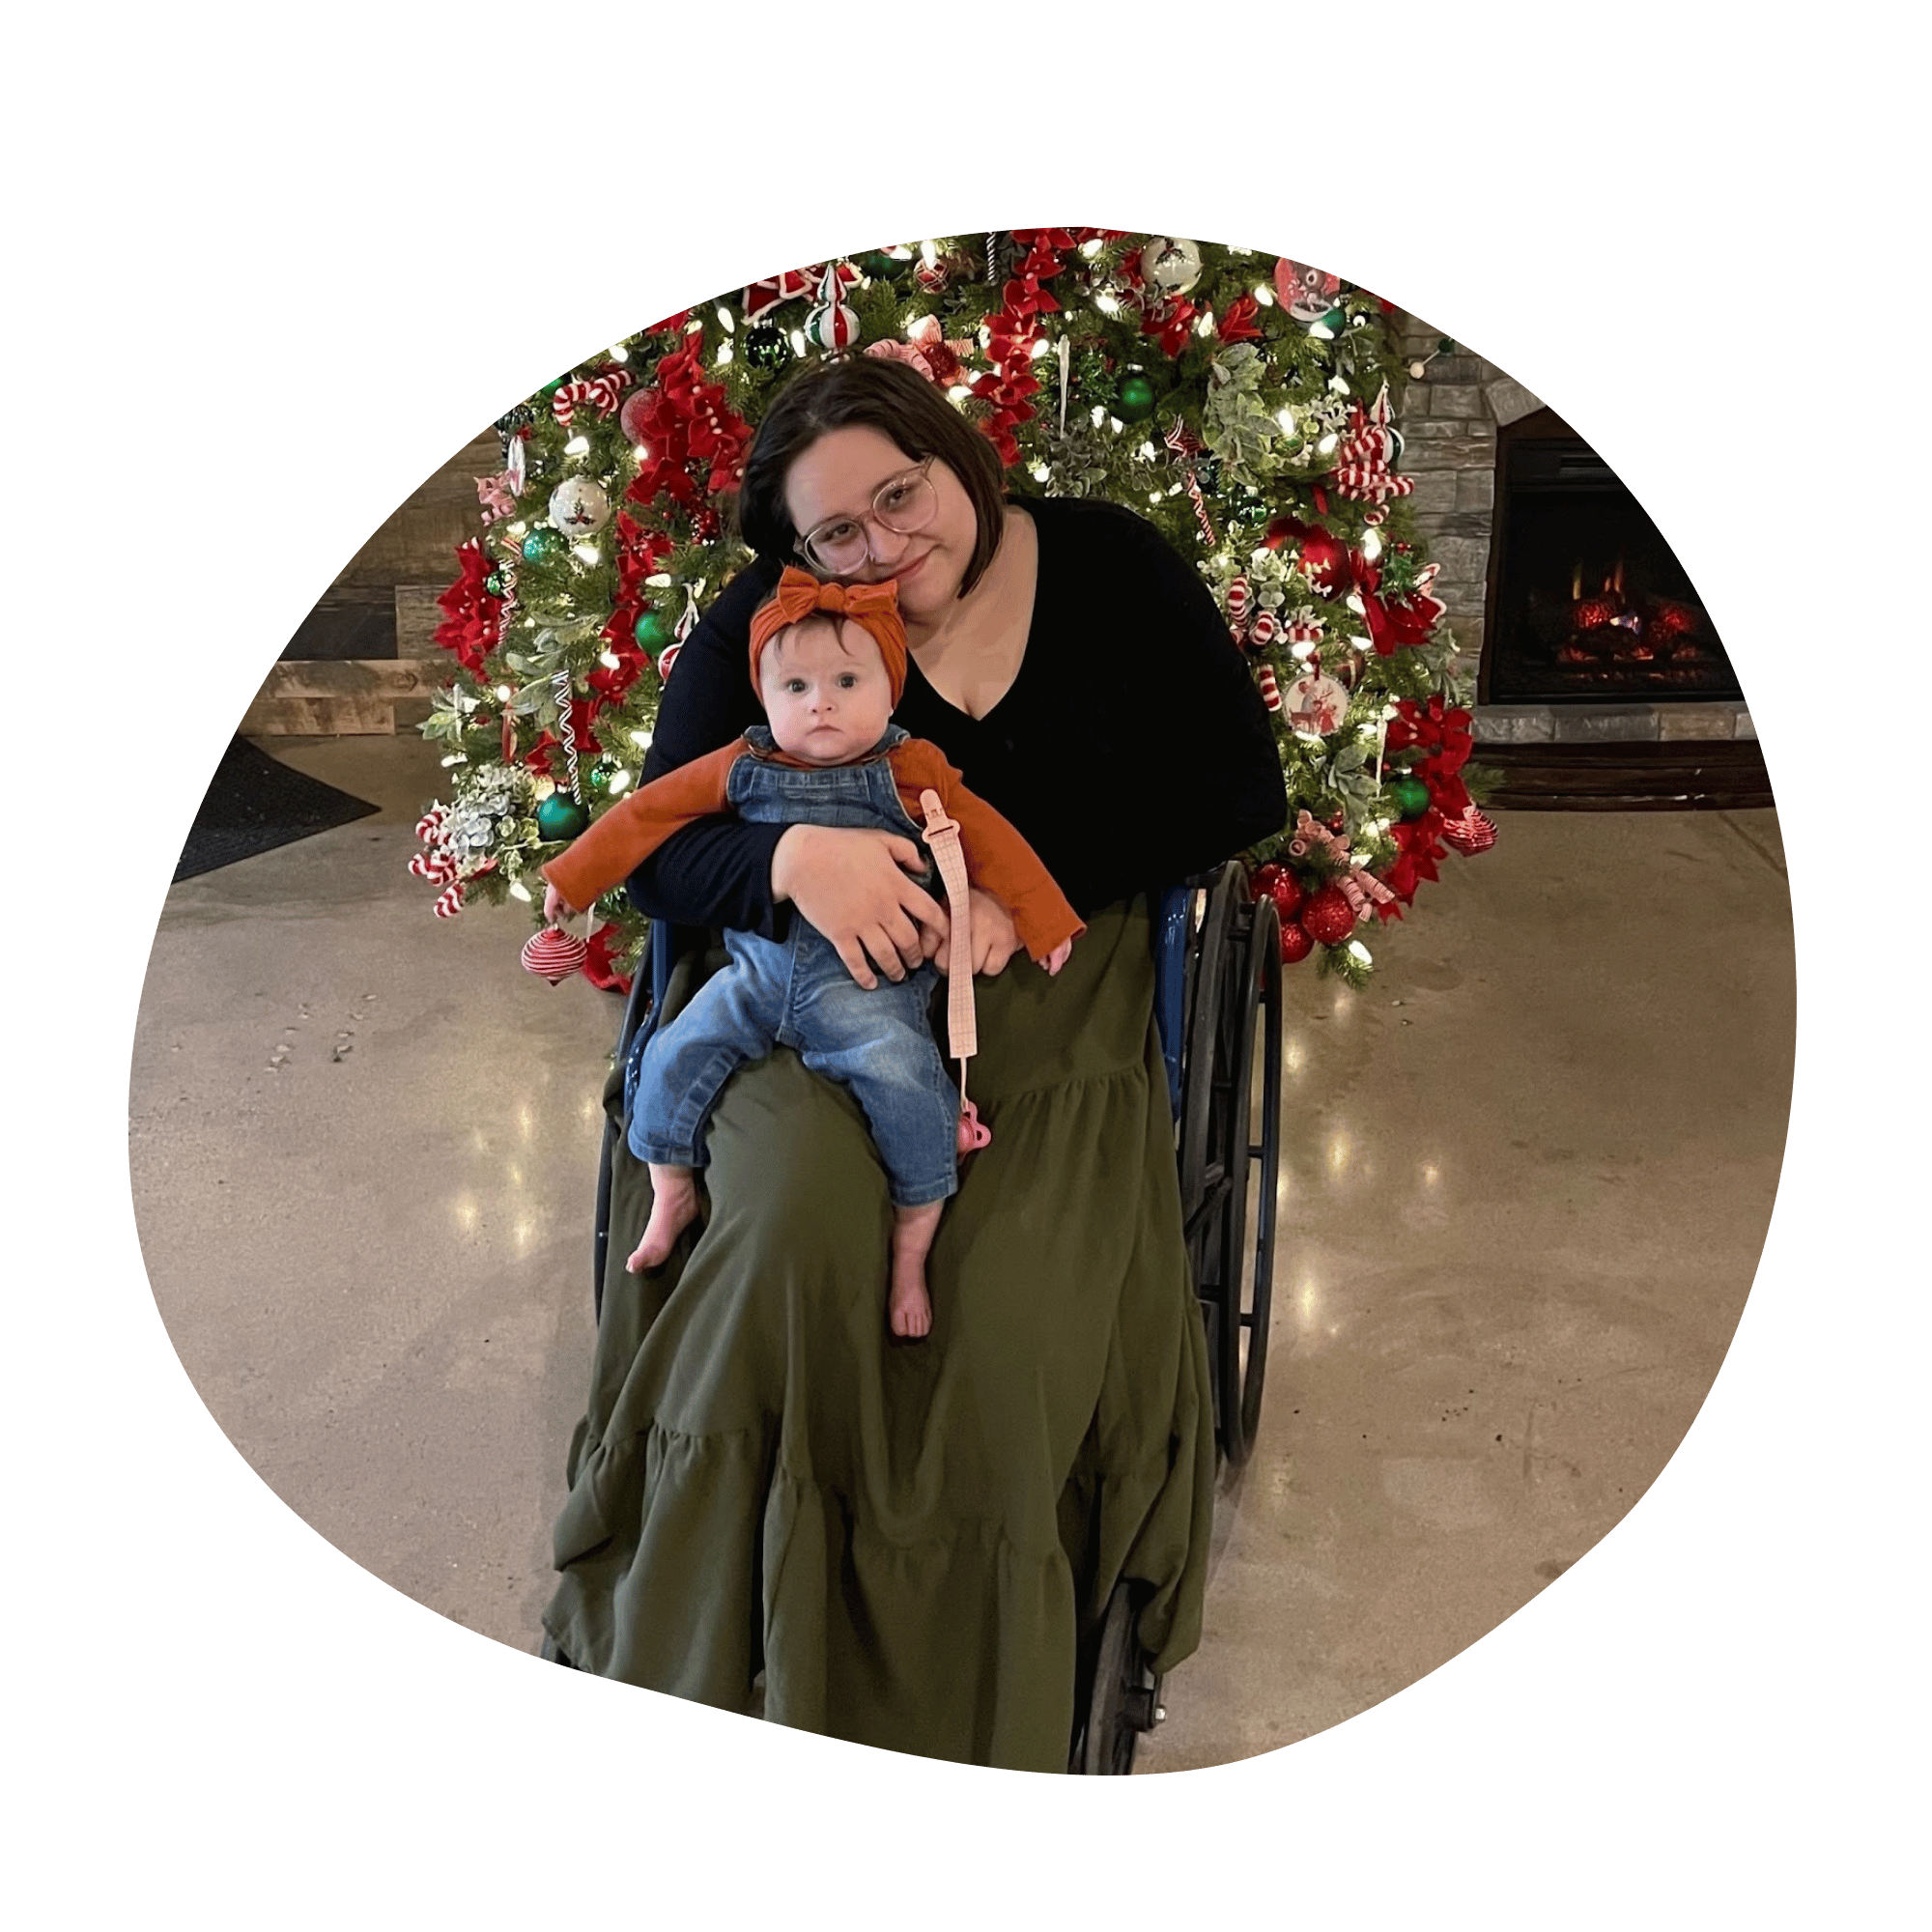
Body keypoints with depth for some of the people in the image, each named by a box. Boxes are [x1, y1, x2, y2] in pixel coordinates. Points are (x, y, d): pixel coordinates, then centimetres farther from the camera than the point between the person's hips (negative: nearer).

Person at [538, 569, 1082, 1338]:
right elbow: (652, 808, 12)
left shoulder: (913, 773, -2)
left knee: (902, 1081, -24)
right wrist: (577, 874, 15)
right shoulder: (743, 767, 5)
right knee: (672, 1058, -5)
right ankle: (670, 1199, 20)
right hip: (759, 971, 4)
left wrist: (1045, 924, 1)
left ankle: (910, 1256, -7)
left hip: (867, 986, -4)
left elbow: (990, 841, 2)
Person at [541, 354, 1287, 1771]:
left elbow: (1242, 787, 1)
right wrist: (792, 859, -25)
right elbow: (658, 853, 0)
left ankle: (974, 1731, 0)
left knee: (1010, 1321, -24)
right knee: (798, 1227, -30)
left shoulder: (1109, 569, 3)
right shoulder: (761, 627, 2)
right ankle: (711, 1666, -8)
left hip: (1051, 1005, 1)